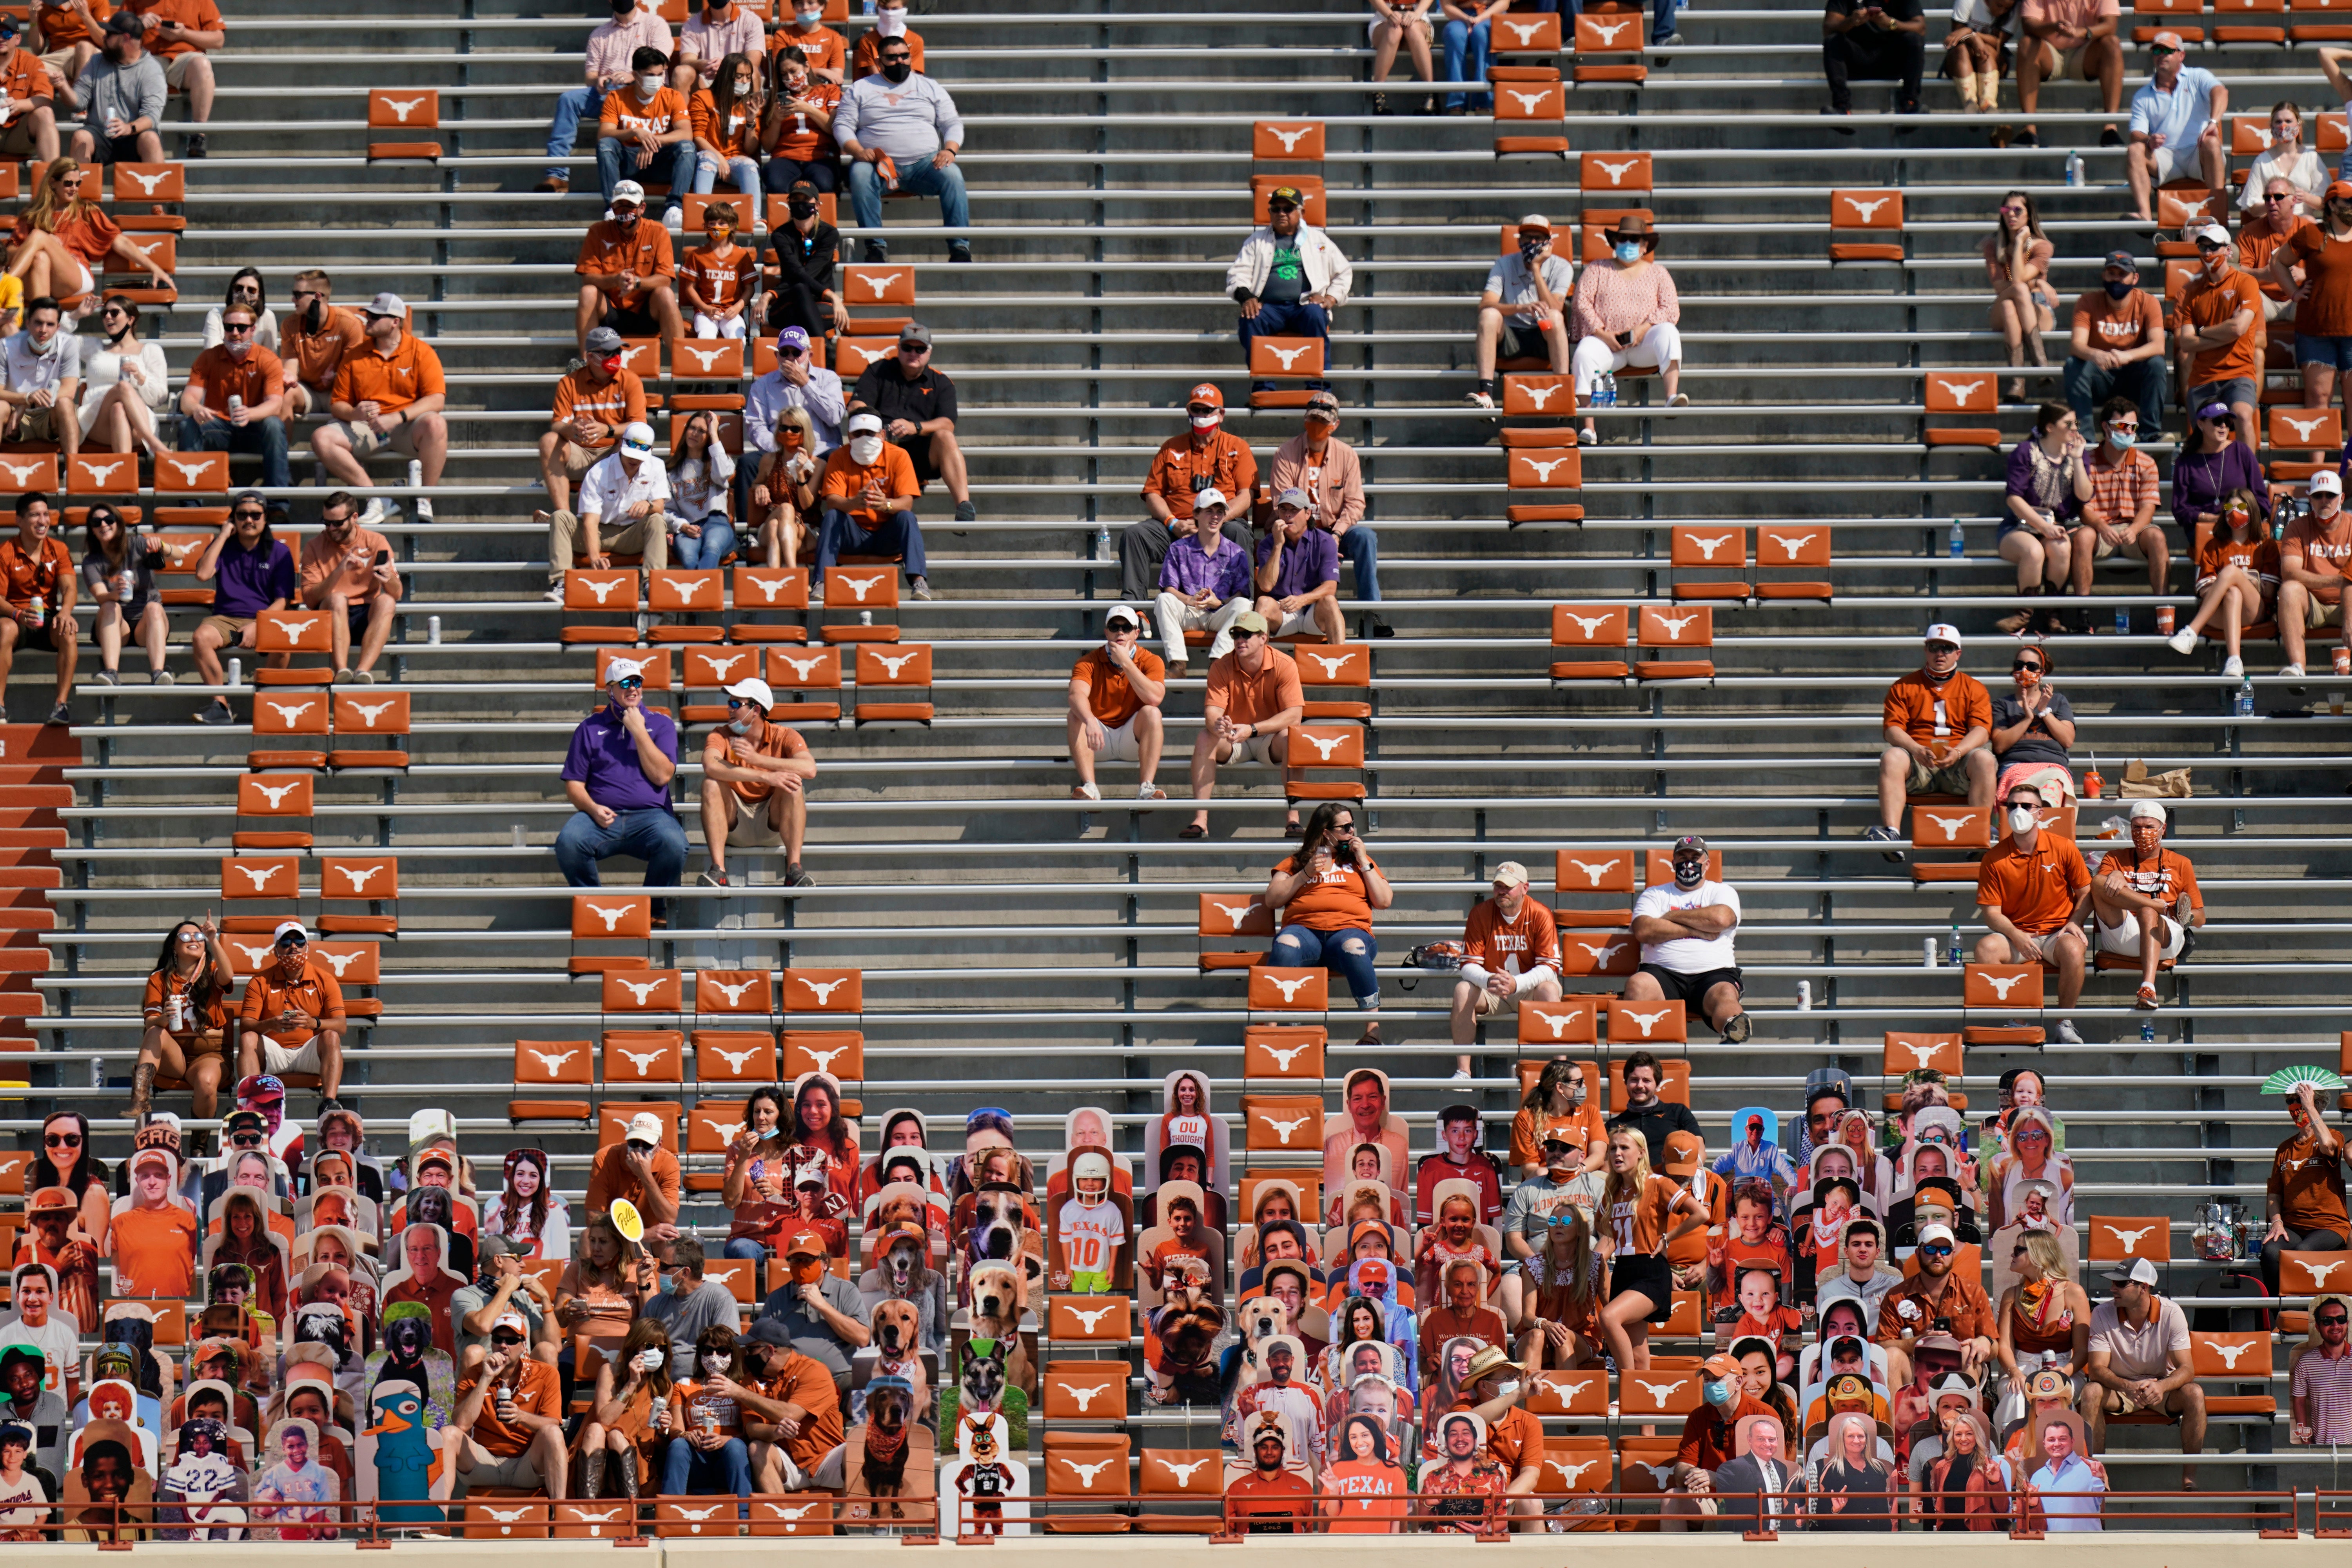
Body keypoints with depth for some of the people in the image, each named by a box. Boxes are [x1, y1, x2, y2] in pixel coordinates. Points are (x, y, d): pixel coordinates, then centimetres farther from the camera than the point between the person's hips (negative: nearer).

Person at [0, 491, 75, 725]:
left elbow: (69, 587, -2)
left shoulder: (58, 550, 7)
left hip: (49, 618, 2)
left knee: (67, 632, -32)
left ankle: (61, 704, -35)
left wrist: (65, 612, -26)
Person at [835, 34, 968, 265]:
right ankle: (876, 247, -32)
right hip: (879, 165, -1)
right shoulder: (860, 89, 14)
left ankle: (959, 246, -31)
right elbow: (842, 125, 7)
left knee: (951, 175, -30)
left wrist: (950, 150, -8)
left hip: (925, 163, 1)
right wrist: (859, 152, -14)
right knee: (860, 174, -34)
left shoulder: (930, 88, 19)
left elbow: (953, 124, 14)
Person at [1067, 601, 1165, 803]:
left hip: (1132, 739, 0)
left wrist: (1126, 663, -23)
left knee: (1151, 712, -27)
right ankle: (1089, 787, -39)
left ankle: (1146, 787, -38)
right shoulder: (1089, 662, -4)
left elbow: (1155, 698, -24)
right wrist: (1090, 722, -48)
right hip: (1099, 740, 0)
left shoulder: (1150, 661, -3)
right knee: (1076, 715, -26)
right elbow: (1077, 695, -26)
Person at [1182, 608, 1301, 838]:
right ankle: (1200, 820, -33)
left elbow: (1294, 715, -22)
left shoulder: (1284, 665, -14)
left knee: (1291, 738, -34)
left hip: (1270, 739, -2)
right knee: (1205, 739, -28)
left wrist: (1252, 730, -34)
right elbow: (1212, 711, -16)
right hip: (1233, 741, 2)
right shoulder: (1221, 668, -8)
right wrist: (1217, 726, -43)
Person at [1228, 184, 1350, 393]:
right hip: (1269, 307, 1)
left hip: (1305, 305, -1)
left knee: (1315, 315, -36)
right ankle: (1262, 388, -34)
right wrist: (1245, 297, -8)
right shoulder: (1257, 241, 23)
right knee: (1251, 320, -33)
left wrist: (1331, 298, 0)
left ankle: (1318, 387, -37)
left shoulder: (1318, 240, 22)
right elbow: (1238, 273, 13)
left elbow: (1344, 273, 20)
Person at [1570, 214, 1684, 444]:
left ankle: (1672, 396, -46)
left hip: (1644, 343, 1)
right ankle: (1588, 427, -38)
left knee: (1668, 333, -31)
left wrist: (1644, 329, -13)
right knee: (1584, 353, -33)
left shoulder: (1658, 273, 17)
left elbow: (1671, 310, 5)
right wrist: (1602, 333, -10)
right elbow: (1582, 302, 5)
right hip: (1607, 342, -1)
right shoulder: (1598, 270, 17)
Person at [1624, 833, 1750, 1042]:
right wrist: (1697, 930, -2)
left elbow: (1721, 919, -5)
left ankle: (1735, 1032, -68)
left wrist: (1671, 916, 4)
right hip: (1663, 972, 1)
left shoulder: (1722, 892, 20)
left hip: (1714, 972, -1)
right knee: (1637, 984, -33)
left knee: (1725, 994, -36)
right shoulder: (1655, 895, 21)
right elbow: (1643, 931, 1)